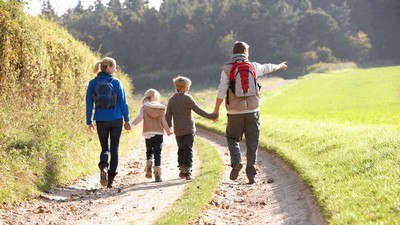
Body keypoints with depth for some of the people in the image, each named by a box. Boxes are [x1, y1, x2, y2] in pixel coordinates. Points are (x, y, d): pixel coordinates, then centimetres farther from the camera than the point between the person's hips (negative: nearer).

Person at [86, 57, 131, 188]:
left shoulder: (93, 83, 0)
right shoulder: (116, 83, -5)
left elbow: (89, 103, 1)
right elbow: (123, 102, -3)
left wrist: (89, 121, 7)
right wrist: (127, 119, 6)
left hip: (101, 120, 1)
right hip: (116, 120, -1)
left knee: (105, 148, 14)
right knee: (114, 149, 9)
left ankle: (103, 166, -17)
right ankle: (110, 179, 6)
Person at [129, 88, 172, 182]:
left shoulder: (144, 107, 2)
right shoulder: (161, 108, 5)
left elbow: (139, 117, -12)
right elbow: (164, 122, 4)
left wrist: (131, 124, -16)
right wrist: (168, 131, 18)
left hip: (148, 133, 0)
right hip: (159, 133, 0)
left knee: (149, 151, 17)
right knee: (158, 153, 4)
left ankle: (149, 163, -11)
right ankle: (157, 173, -4)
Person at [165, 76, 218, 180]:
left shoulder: (171, 100, 5)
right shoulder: (187, 98, -10)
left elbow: (168, 116, 7)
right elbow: (198, 110, -16)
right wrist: (210, 116, -11)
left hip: (178, 131, 4)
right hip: (189, 129, -4)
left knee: (181, 150, 17)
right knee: (188, 150, -3)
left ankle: (182, 170, 20)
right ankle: (187, 171, -12)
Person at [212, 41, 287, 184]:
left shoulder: (227, 69, -3)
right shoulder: (253, 66, 5)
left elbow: (222, 91, -9)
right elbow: (268, 68, 25)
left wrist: (216, 109, -1)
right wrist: (280, 66, 45)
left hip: (235, 112, -1)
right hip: (252, 111, 1)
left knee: (232, 138, 15)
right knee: (252, 143, 7)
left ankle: (236, 162, -9)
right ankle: (251, 174, 5)